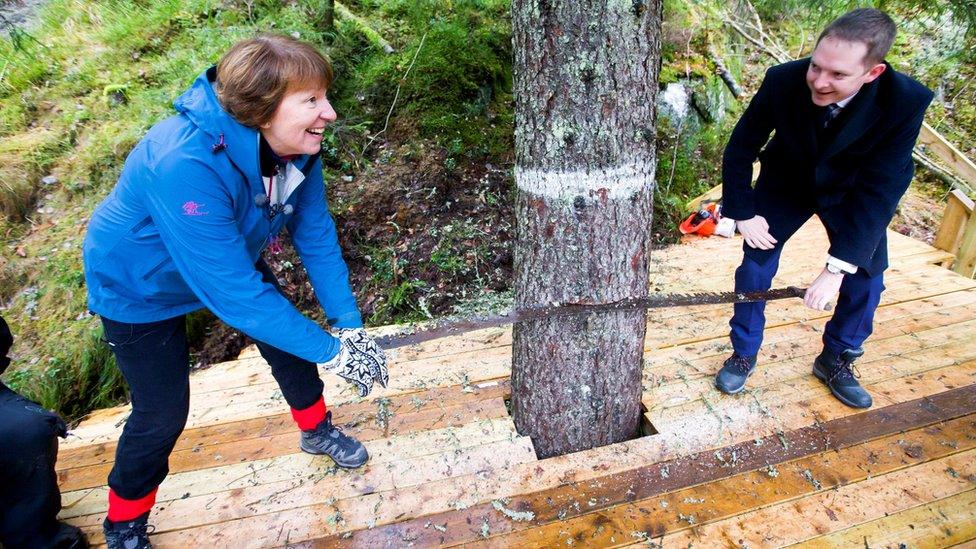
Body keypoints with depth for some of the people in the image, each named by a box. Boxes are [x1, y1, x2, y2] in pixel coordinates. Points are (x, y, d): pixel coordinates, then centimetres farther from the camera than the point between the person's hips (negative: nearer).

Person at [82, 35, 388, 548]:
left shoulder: (296, 145, -22)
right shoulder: (186, 164, -42)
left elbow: (316, 236, -14)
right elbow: (233, 291, -40)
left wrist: (350, 326, -18)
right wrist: (331, 352, -34)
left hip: (229, 257, 6)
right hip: (140, 285, -6)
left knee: (289, 339, 11)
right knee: (162, 414, 1)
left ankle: (317, 429, 40)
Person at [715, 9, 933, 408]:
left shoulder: (906, 102, -32)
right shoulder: (784, 80, -31)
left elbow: (878, 192, -30)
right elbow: (740, 148, -17)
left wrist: (836, 268, -33)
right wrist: (743, 213, -17)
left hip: (852, 193, 0)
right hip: (787, 182, 0)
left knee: (865, 277, -1)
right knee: (755, 263, -6)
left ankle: (836, 360, 24)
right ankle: (743, 354, 14)